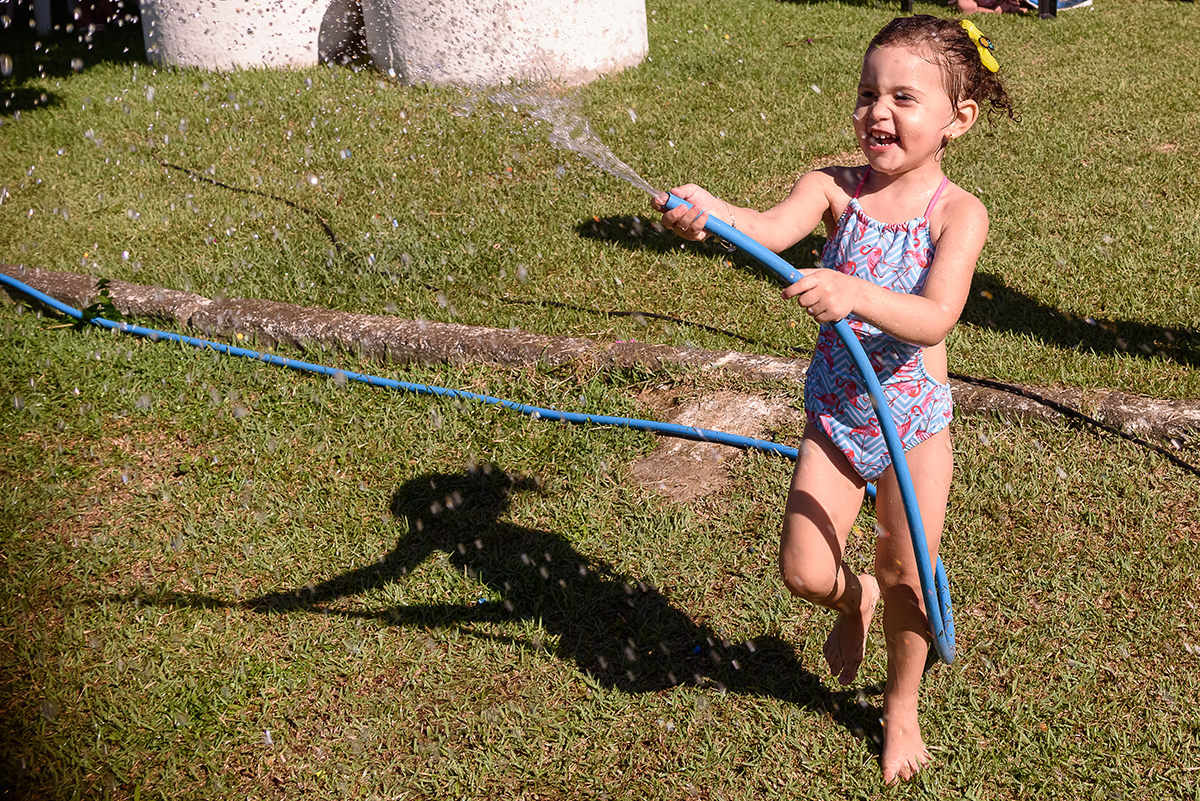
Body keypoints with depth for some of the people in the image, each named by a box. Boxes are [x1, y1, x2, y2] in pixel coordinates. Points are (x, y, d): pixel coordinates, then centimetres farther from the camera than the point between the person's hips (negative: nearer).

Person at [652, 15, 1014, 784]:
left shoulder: (959, 212, -15)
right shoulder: (835, 188, -10)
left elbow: (934, 318, -31)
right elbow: (770, 228, -32)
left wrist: (856, 294, -49)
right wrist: (710, 211, -54)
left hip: (914, 418, -1)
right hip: (834, 413, 2)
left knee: (908, 576, 8)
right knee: (804, 572, -1)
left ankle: (902, 706, 36)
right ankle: (855, 600, 38)